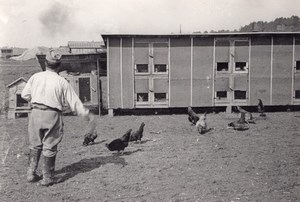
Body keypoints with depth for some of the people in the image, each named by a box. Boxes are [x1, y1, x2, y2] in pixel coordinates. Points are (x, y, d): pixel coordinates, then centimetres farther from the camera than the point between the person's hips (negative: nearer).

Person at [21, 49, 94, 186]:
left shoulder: (35, 77, 2)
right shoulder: (62, 82, -6)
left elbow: (24, 95, 9)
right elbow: (74, 102, -3)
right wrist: (86, 114, 7)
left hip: (36, 113, 3)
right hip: (52, 115, -3)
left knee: (35, 145, 18)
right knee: (49, 147, 7)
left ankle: (31, 173, 21)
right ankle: (47, 178, 16)